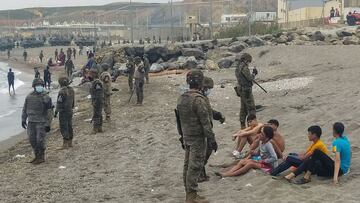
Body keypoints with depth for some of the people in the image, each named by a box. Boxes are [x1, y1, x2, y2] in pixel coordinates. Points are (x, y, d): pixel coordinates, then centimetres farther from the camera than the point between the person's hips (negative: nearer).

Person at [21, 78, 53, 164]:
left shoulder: (46, 98, -7)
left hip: (41, 122, -5)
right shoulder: (29, 97, 6)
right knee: (32, 140, 9)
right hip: (31, 122, 5)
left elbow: (49, 112, -8)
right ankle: (37, 156, 24)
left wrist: (48, 124, -12)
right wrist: (23, 120, 11)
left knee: (40, 140, -5)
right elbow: (25, 109, 15)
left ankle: (41, 157, 9)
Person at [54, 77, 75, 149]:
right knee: (69, 127, 13)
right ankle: (70, 142, 18)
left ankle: (65, 144, -8)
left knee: (63, 128, -6)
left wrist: (56, 112, -12)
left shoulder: (62, 91, -17)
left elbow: (59, 103, -17)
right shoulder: (71, 90, 7)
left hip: (63, 112, -8)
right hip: (70, 111, 8)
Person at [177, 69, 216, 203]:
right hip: (198, 138, -8)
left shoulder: (181, 98, 7)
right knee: (195, 167, -3)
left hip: (186, 137, 9)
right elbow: (205, 122, -19)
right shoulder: (198, 99, -19)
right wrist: (212, 139, -14)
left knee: (187, 165, 13)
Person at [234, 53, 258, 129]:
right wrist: (254, 73, 0)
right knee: (251, 108, -4)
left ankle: (242, 125, 20)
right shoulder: (244, 67, -20)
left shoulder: (238, 67, 9)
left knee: (243, 108, 16)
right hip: (246, 90, -10)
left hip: (241, 89, 10)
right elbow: (250, 78, -18)